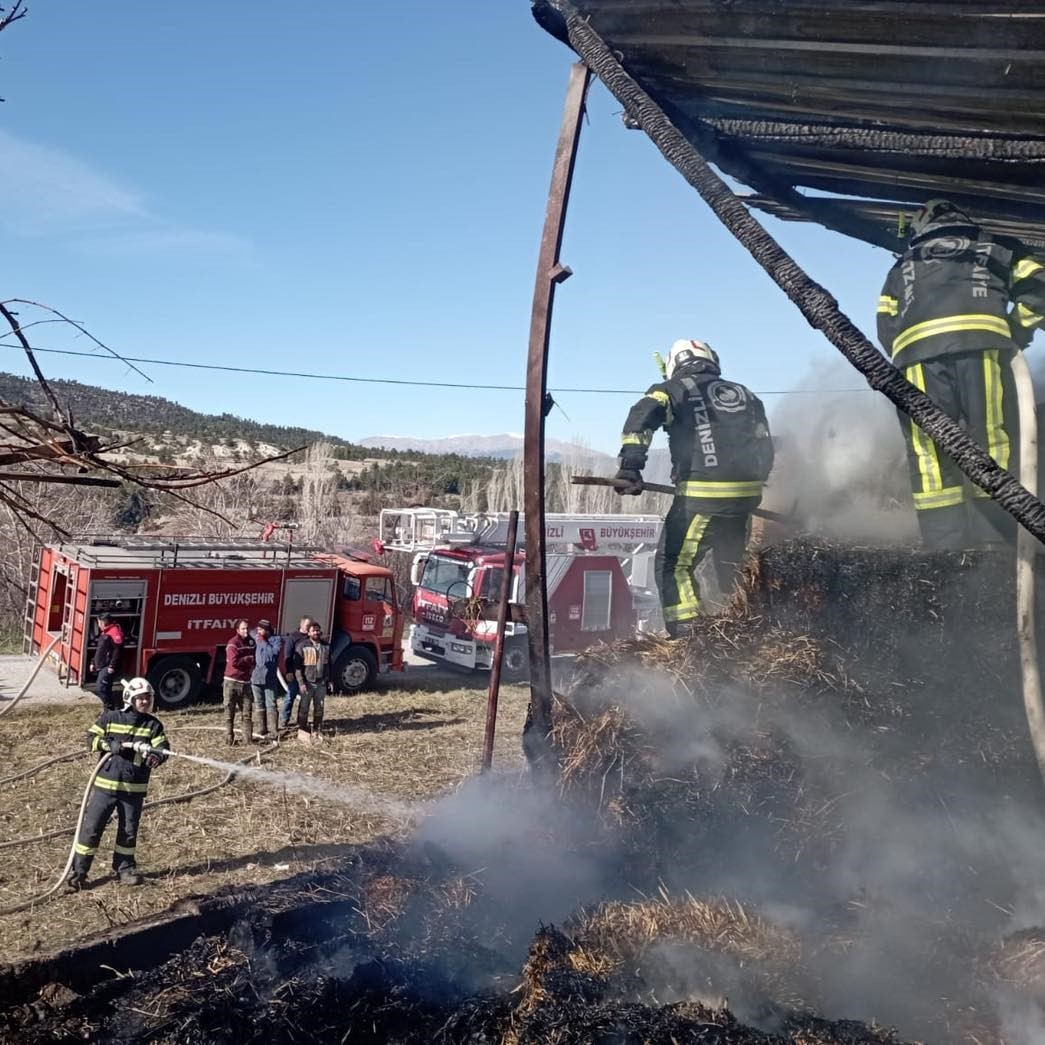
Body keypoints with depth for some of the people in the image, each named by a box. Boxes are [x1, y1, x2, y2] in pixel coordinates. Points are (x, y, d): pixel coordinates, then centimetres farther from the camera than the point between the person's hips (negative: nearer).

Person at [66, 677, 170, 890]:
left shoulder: (153, 724, 0)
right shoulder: (110, 718, -1)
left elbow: (163, 749, -7)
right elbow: (91, 739, 0)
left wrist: (156, 756, -30)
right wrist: (110, 745, -17)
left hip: (135, 788, 2)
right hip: (105, 784, -2)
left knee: (129, 830, 11)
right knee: (91, 827, 0)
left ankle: (125, 868, 27)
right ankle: (78, 871, 11)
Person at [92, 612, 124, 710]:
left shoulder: (115, 632, -17)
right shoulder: (104, 633, 18)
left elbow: (117, 651, -24)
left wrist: (112, 666, -27)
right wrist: (94, 663, 25)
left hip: (108, 667, -11)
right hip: (102, 666, 11)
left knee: (100, 689, -16)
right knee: (105, 689, 12)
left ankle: (110, 709, -12)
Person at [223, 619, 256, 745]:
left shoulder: (251, 642, 10)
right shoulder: (233, 643, -10)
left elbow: (255, 657, 22)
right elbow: (234, 661, -20)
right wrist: (249, 659, -9)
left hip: (245, 682, 5)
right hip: (231, 682, -5)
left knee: (247, 713, 3)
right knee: (230, 713, 2)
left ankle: (248, 739, 7)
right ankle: (229, 739, 7)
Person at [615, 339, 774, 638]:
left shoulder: (674, 389, 8)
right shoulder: (745, 394, 22)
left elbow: (641, 418, -13)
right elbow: (765, 450, 19)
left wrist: (630, 466, -20)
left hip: (700, 497, -5)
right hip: (746, 496, 5)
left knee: (673, 566, 3)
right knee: (733, 568, 20)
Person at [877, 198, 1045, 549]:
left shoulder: (902, 267, 34)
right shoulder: (996, 248, 31)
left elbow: (886, 330, 24)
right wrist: (1017, 334, 26)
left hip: (917, 348, 2)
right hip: (981, 341, -1)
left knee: (929, 460, -1)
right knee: (992, 452, -4)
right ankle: (993, 553, -13)